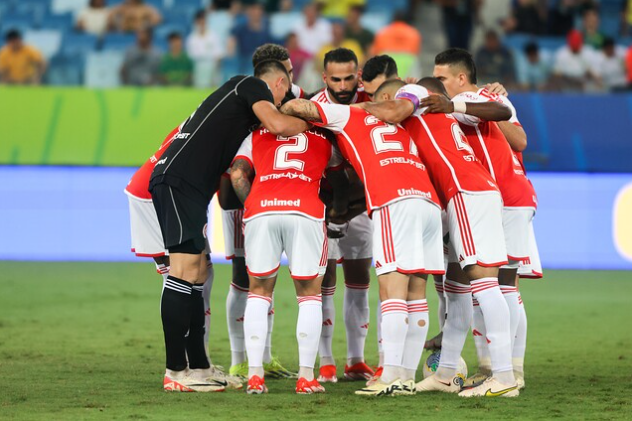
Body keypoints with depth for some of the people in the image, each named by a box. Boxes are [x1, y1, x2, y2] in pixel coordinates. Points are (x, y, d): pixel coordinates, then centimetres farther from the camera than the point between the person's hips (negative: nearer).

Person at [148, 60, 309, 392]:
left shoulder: (238, 93, 29)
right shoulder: (252, 86, 2)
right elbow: (277, 124, -16)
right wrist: (310, 124, 0)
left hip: (186, 185, 10)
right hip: (178, 181, -10)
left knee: (196, 272, 11)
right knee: (185, 269, -12)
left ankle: (198, 365, 14)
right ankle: (175, 371, -13)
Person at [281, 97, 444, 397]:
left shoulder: (347, 116, 17)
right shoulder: (397, 121, 34)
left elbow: (298, 107, 7)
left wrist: (277, 113, 27)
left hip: (395, 203, -6)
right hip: (430, 200, 6)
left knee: (392, 288, -11)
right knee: (416, 292, 6)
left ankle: (391, 377, -18)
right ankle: (407, 377, 5)